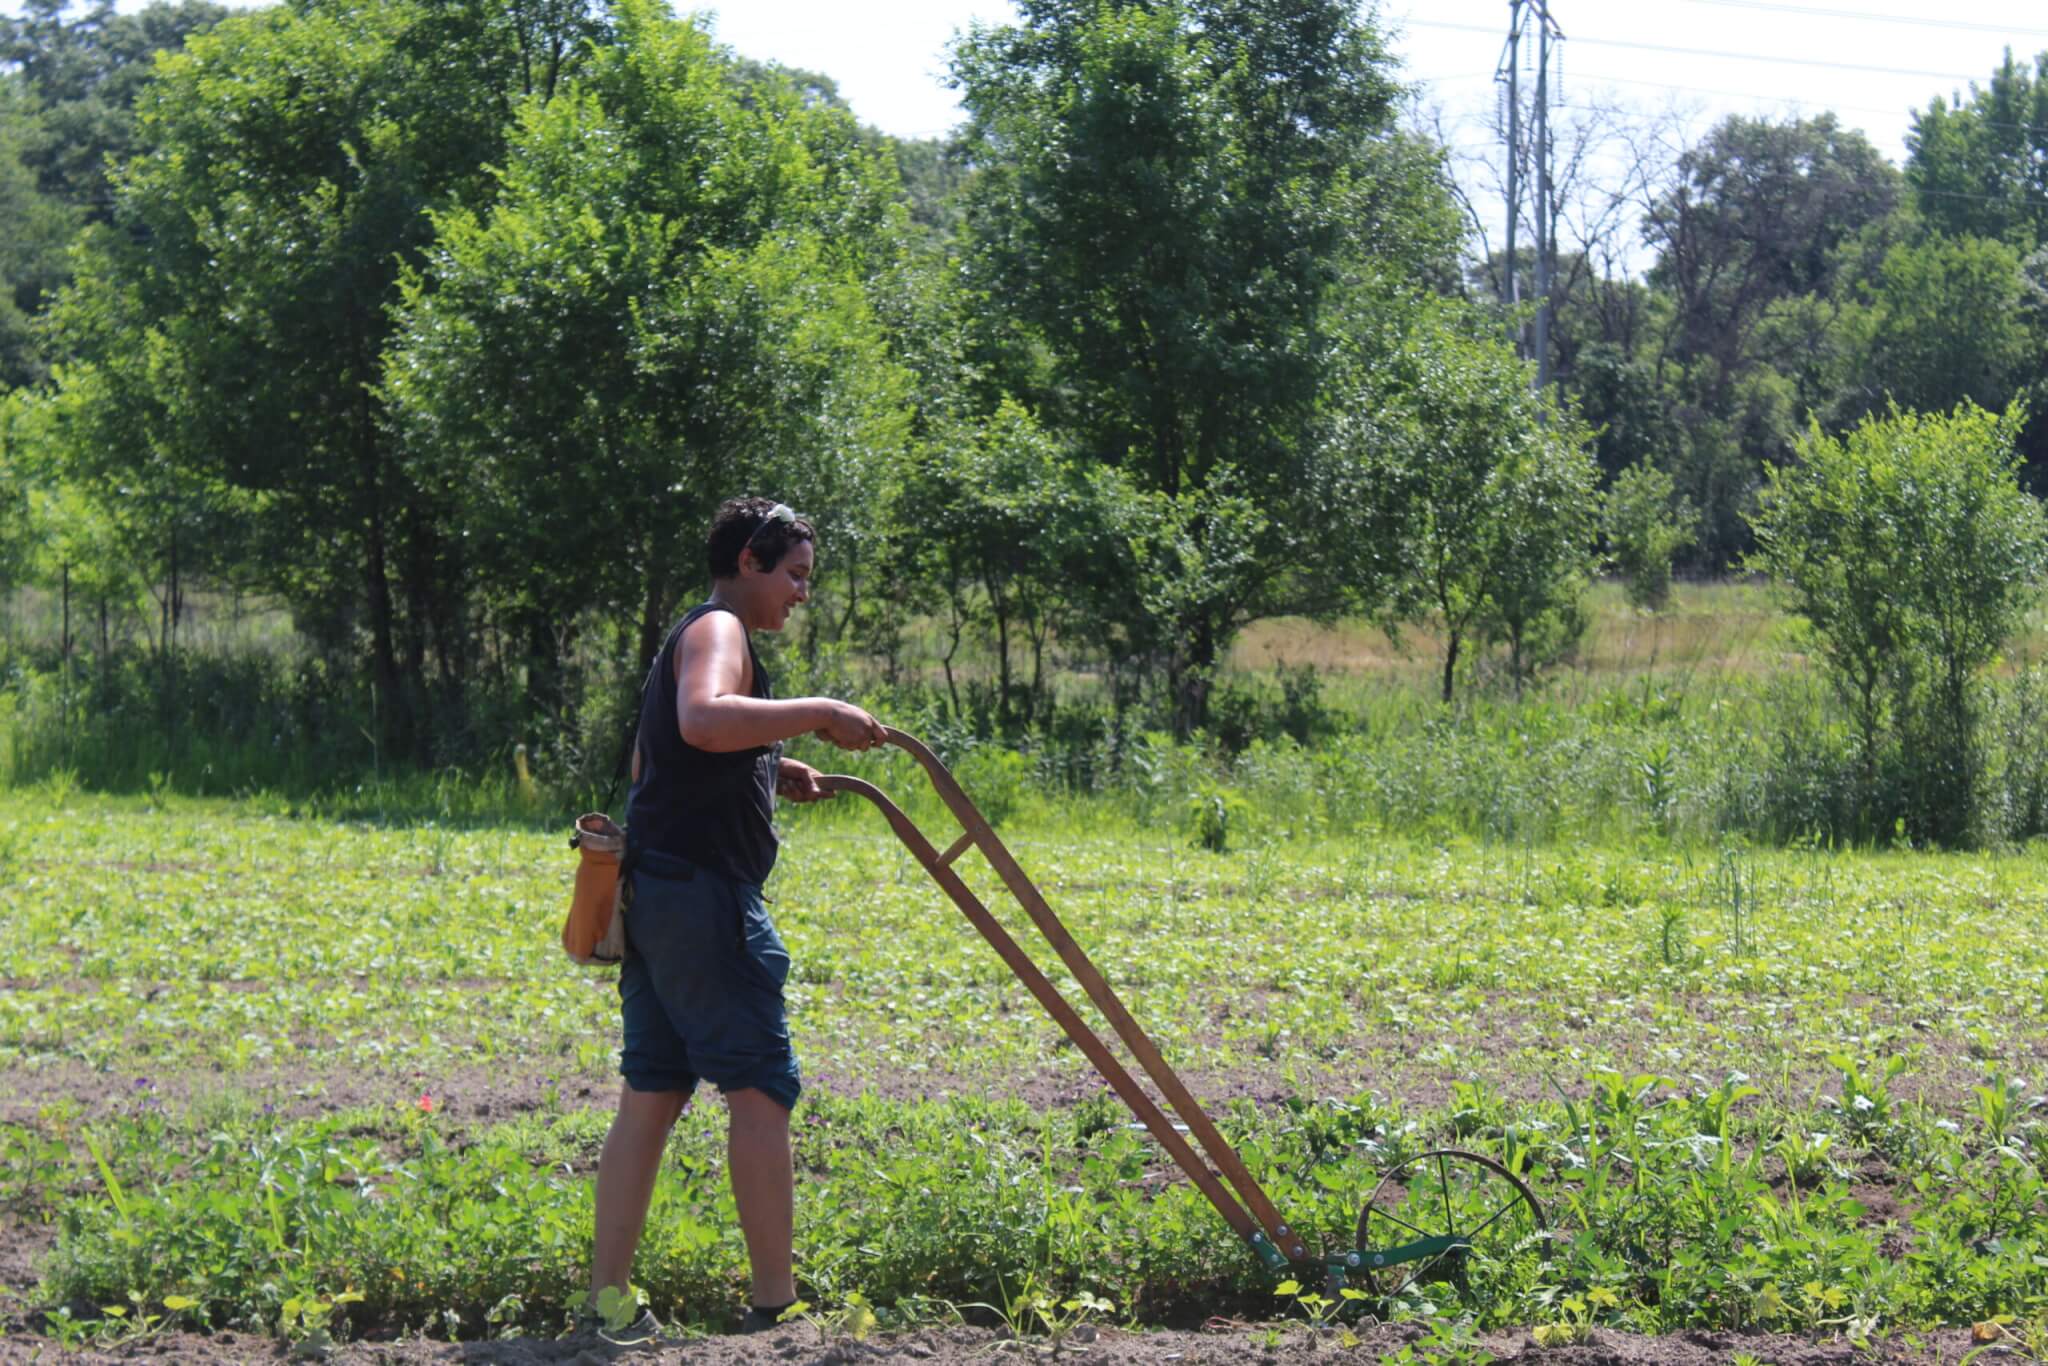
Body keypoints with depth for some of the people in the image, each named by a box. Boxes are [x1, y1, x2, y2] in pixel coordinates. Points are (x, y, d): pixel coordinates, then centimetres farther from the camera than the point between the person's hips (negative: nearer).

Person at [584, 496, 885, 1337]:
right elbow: (704, 720, -30)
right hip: (703, 890, -10)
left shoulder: (692, 640, 24)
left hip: (653, 889, 10)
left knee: (651, 1093, 8)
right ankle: (774, 1304, -10)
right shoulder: (717, 631, -8)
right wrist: (816, 715, -24)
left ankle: (605, 1300, 8)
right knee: (760, 1087, -9)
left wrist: (771, 771, 24)